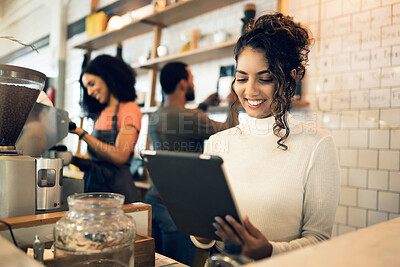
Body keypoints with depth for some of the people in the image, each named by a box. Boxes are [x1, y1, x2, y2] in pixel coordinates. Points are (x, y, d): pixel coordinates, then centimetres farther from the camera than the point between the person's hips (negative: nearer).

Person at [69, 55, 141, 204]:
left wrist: (81, 133, -14)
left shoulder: (130, 110, -6)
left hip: (115, 187, -6)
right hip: (93, 184, 6)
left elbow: (120, 157, -18)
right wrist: (72, 159, 1)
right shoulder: (100, 114, 15)